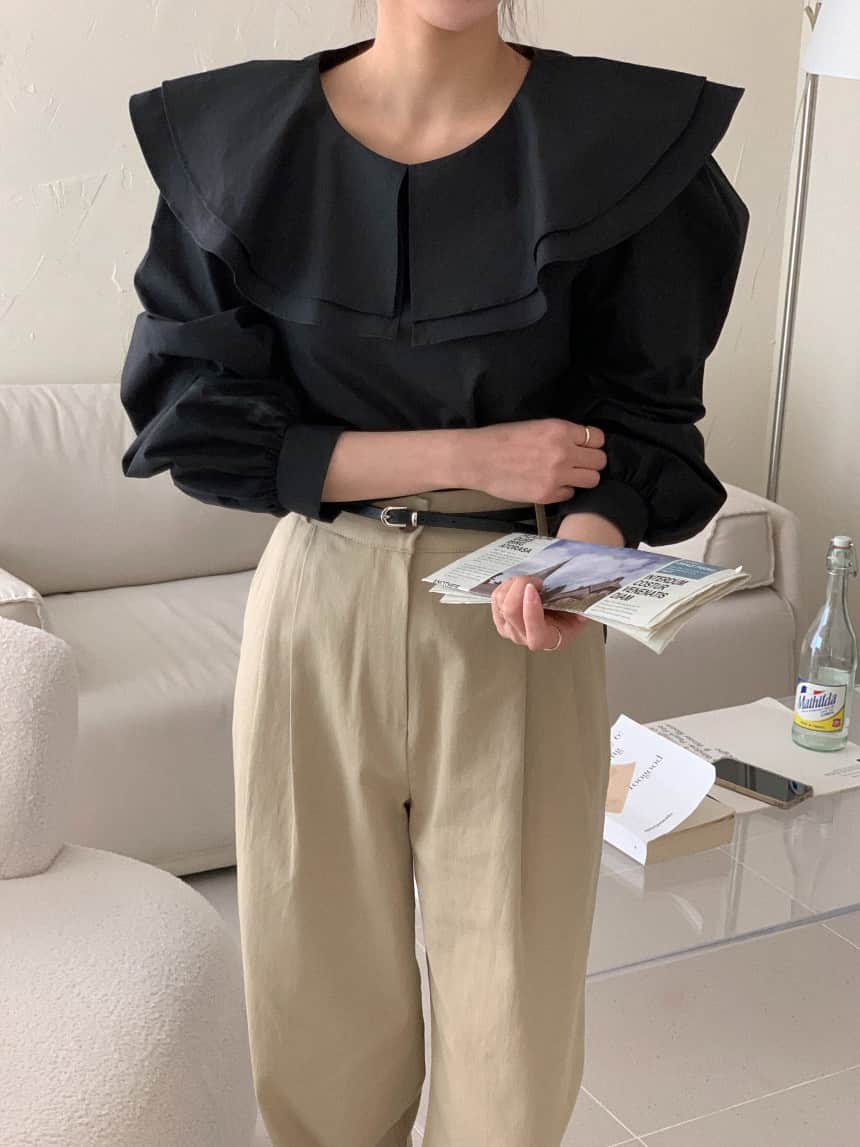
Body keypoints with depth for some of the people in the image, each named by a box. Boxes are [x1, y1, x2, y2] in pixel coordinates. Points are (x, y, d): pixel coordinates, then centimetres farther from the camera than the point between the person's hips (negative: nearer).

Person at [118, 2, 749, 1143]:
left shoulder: (633, 141, -5)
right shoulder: (236, 144, -3)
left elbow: (634, 428, -2)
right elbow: (197, 421, -6)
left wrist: (578, 558, -24)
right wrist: (469, 457, -15)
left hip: (517, 630, 0)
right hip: (319, 608, 1)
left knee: (513, 1002, 7)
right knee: (323, 986, 12)